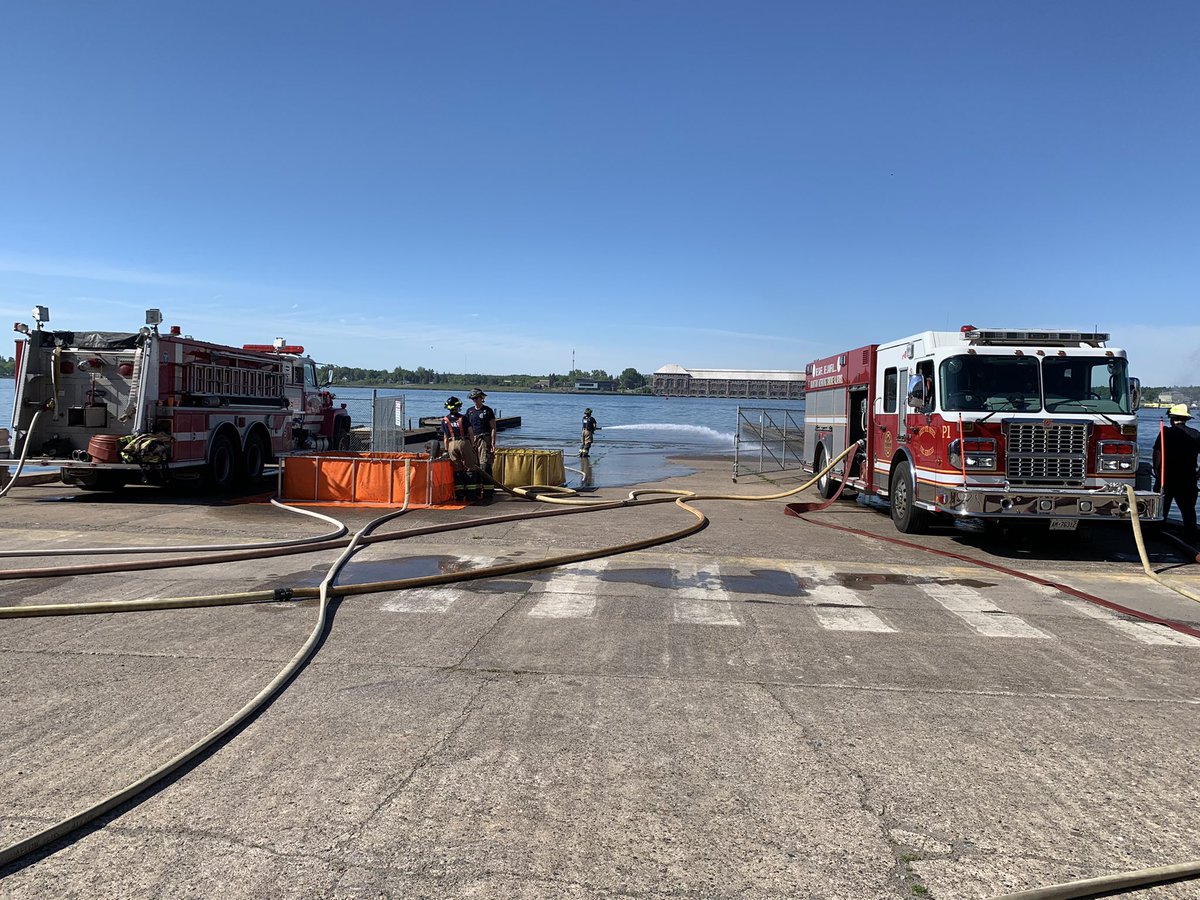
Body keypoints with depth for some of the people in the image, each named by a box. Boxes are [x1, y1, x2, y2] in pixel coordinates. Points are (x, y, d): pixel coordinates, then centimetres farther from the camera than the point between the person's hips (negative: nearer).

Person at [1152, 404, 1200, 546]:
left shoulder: (1166, 433, -9)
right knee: (1188, 510, 10)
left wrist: (1156, 470, -2)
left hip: (1167, 477, -3)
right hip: (1188, 479, 3)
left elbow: (1157, 454, -12)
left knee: (1161, 509, 7)